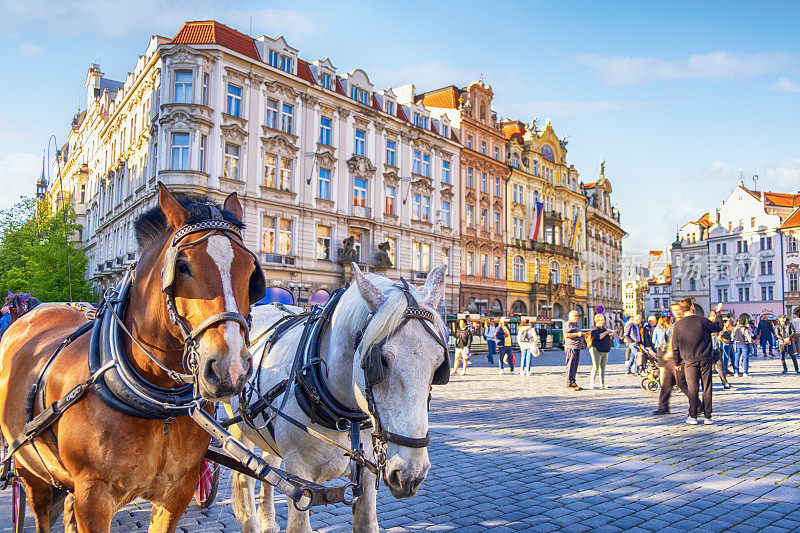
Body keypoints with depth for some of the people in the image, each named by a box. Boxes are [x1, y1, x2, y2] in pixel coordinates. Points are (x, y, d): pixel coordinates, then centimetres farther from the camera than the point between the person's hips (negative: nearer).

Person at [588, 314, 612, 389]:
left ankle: (602, 384, 13)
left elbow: (607, 339, 27)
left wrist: (611, 335, 7)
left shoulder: (604, 329, 18)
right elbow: (598, 337, -26)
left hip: (605, 351, 8)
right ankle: (591, 384, -8)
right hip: (596, 350, -8)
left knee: (603, 368, 9)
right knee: (596, 368, -10)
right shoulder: (594, 330, -8)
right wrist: (606, 332, -15)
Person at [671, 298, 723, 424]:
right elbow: (719, 327, 12)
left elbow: (675, 346, 2)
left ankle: (693, 416, 4)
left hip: (689, 361, 0)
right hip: (705, 359, 0)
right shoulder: (702, 320, -5)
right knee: (707, 388, 6)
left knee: (692, 389, 5)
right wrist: (717, 312, 26)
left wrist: (677, 362, 12)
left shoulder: (678, 325, -2)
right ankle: (708, 416, 9)